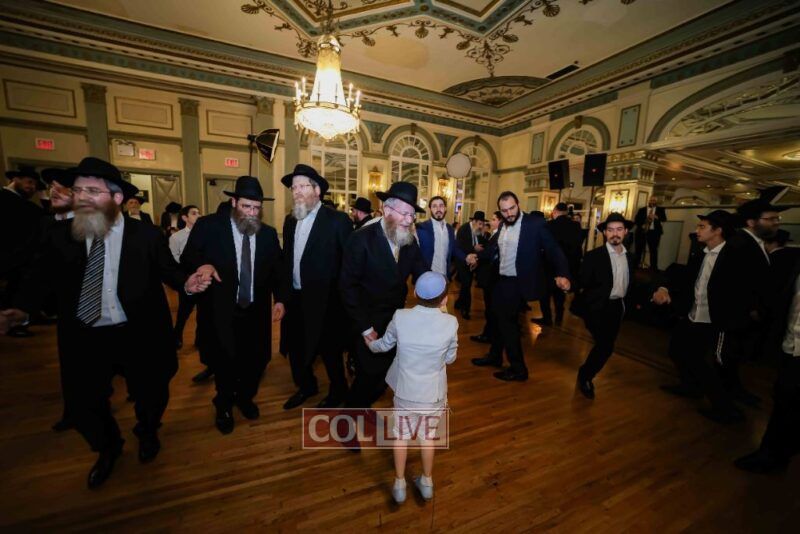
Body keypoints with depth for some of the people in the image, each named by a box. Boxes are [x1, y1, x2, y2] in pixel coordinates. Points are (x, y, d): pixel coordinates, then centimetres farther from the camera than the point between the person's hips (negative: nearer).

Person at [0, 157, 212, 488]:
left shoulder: (146, 235, -8)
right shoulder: (60, 234, 0)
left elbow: (168, 270, -4)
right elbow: (41, 277, 4)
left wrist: (186, 283, -25)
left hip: (138, 334, -2)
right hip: (83, 337, 3)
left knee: (151, 393, 15)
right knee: (82, 401, 17)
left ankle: (147, 433, 51)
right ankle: (108, 447, 50)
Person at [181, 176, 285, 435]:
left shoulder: (268, 233, 3)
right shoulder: (208, 226, -5)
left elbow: (277, 270, 7)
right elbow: (187, 259, -4)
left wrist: (280, 299, -3)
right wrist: (202, 265, -27)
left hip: (256, 312, 3)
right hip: (220, 311, -2)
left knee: (257, 360, 12)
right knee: (223, 363, 14)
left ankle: (245, 397, 44)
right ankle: (224, 406, 44)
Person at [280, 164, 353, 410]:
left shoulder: (337, 220, -13)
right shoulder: (290, 220, 8)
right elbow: (287, 258, 12)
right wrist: (285, 292, 9)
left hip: (324, 300, -6)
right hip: (295, 298, 6)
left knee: (329, 350, 10)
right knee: (295, 347, 19)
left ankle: (338, 391, 37)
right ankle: (306, 386, 45)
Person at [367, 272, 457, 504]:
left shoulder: (400, 317, -19)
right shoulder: (450, 322, -20)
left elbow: (385, 344, 0)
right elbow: (450, 358, -4)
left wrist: (371, 345, 22)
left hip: (405, 391, 0)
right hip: (433, 393, 0)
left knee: (402, 435, 22)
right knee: (428, 435, 24)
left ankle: (399, 485, 39)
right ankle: (427, 482, 44)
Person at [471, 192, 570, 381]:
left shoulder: (535, 223, -13)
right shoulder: (502, 225, 7)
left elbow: (553, 249, -15)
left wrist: (562, 274, -27)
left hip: (517, 283, -7)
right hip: (501, 280, 7)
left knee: (507, 322, 0)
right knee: (499, 319, 18)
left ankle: (518, 368, 18)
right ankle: (494, 356, 38)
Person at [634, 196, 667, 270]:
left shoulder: (660, 210, 12)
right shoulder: (642, 209, 11)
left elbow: (664, 219, 0)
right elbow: (636, 219, 3)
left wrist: (656, 217, -19)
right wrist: (641, 225, -13)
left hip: (654, 232, 0)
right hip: (641, 231, 0)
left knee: (653, 250, -1)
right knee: (638, 249, 1)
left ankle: (654, 267, 2)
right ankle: (635, 265, 7)